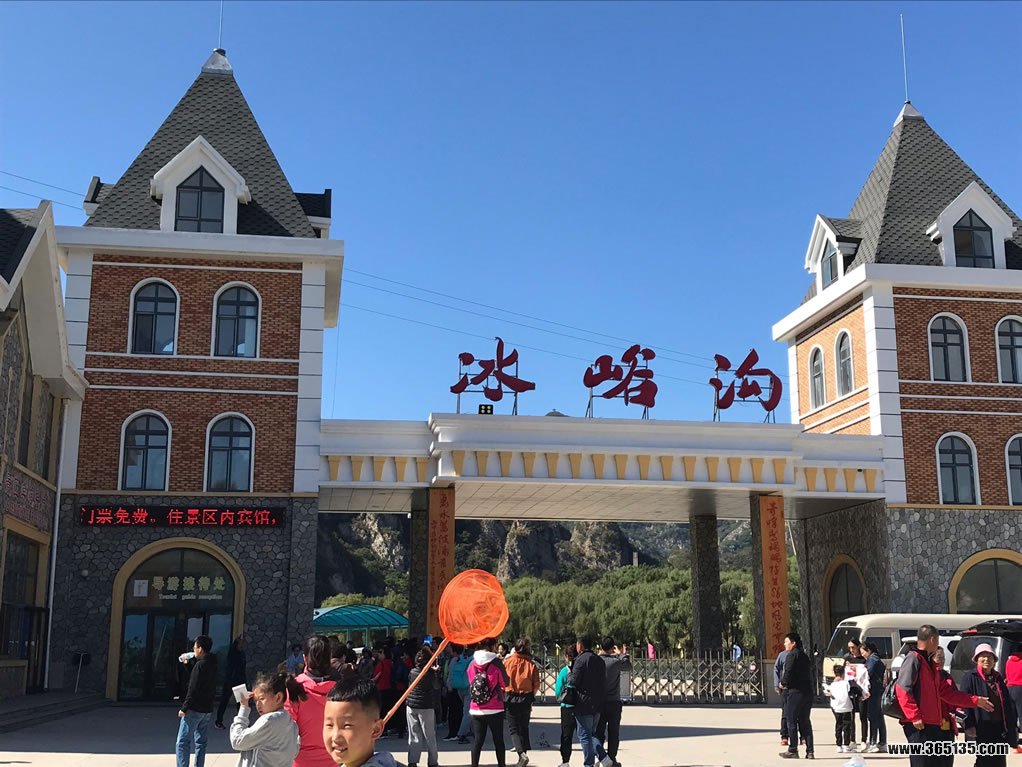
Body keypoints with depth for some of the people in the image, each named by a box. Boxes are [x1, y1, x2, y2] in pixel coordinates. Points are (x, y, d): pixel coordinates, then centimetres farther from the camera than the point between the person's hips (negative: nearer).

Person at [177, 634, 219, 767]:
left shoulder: (200, 664, -15)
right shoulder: (212, 664, 10)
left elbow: (193, 690, -19)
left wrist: (184, 708, -14)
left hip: (194, 710, -8)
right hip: (207, 709, 8)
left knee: (183, 741, -5)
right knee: (201, 741, 11)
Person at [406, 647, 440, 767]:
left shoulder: (412, 672, 1)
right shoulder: (430, 673, -10)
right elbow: (436, 686, 4)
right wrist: (437, 672, 11)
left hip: (411, 706, 4)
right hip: (426, 707, -4)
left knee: (414, 736, 8)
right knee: (430, 736, 5)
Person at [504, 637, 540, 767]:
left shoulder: (507, 662, -6)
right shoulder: (531, 664, -4)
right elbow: (536, 685, -4)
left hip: (511, 698, -2)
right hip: (526, 699, 2)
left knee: (513, 728, 2)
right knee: (524, 728, 17)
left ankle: (522, 754, -16)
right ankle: (525, 752, 17)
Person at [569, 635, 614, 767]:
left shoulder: (581, 660, -13)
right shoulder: (600, 661, 11)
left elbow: (573, 682, -16)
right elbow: (603, 681, 13)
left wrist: (569, 674, 4)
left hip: (584, 704, -7)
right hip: (598, 704, 7)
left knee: (584, 735, 2)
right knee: (592, 733, 18)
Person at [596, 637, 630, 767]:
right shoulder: (616, 662, -12)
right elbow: (629, 667, 7)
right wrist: (623, 654, 25)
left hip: (599, 703, 2)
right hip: (614, 703, -2)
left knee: (599, 732, 9)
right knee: (613, 733, 8)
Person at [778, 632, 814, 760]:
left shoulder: (792, 655, -9)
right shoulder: (805, 656, 17)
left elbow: (788, 672, -19)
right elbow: (810, 672, 17)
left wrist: (783, 683, -1)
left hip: (796, 691, -8)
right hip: (808, 691, 8)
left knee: (792, 721, 1)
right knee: (805, 721, 12)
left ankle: (793, 750, 4)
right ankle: (810, 751, 8)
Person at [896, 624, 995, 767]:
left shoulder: (928, 663, 22)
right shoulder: (913, 659, -10)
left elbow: (946, 692, 26)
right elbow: (902, 690, -20)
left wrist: (975, 700, 27)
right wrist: (915, 717, -22)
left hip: (933, 725, 10)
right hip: (919, 726, -10)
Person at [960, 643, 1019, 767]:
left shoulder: (998, 678, 14)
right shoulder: (970, 678, -5)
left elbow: (1008, 704, 17)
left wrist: (1013, 725, 12)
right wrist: (969, 724, -20)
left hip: (999, 727, 6)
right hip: (981, 728, -6)